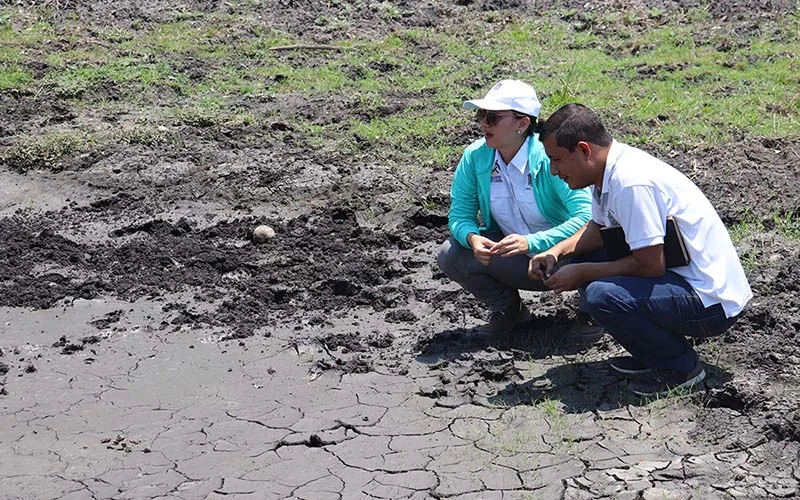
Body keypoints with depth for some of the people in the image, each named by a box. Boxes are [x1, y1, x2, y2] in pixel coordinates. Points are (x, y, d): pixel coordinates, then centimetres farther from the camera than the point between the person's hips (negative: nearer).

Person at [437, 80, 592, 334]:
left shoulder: (550, 158, -23)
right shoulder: (475, 156, -8)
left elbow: (587, 217, -29)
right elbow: (459, 213, -2)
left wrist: (531, 242, -40)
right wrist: (472, 238, -27)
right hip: (505, 248, 5)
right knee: (449, 254, -18)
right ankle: (508, 310, 8)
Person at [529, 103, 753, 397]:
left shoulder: (631, 182, -26)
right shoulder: (609, 170, 3)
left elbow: (650, 265, -24)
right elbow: (598, 228, 20)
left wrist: (581, 273, -14)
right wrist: (556, 253, 3)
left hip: (713, 302, -10)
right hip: (681, 277, 10)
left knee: (600, 296, -29)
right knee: (577, 261, 9)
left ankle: (681, 365, -5)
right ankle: (649, 354, 14)